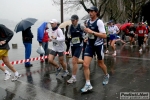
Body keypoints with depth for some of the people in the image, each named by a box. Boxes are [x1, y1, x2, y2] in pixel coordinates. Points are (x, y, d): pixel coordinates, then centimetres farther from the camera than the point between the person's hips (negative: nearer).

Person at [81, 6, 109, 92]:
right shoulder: (88, 21, 4)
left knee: (100, 64, 14)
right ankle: (88, 84, 3)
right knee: (85, 65, -8)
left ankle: (107, 76, 46)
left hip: (98, 45, -5)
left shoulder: (99, 22, -16)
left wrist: (92, 32, -28)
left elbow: (104, 35, -24)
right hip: (90, 45, 5)